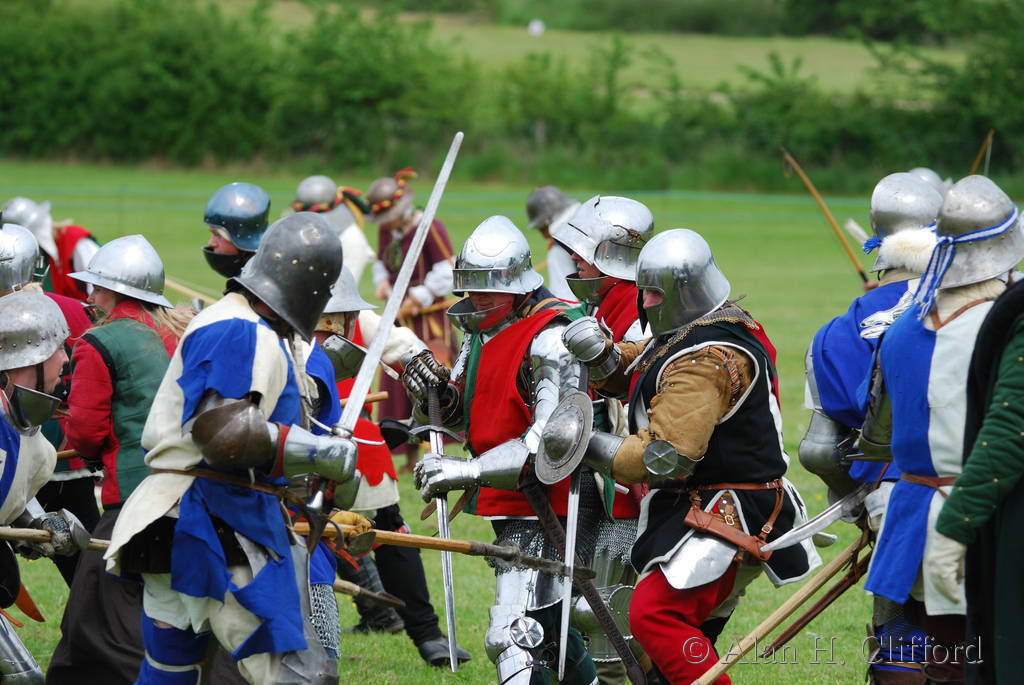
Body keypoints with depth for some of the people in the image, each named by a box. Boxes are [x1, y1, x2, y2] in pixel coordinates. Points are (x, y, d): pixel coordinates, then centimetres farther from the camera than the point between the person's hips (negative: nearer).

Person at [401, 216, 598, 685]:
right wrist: (437, 392, -8)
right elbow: (463, 418, 16)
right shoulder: (482, 330, 9)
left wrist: (468, 471, -33)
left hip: (545, 509, -10)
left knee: (513, 637, -18)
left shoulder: (550, 339, -20)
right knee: (547, 626, 25)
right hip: (509, 505, 10)